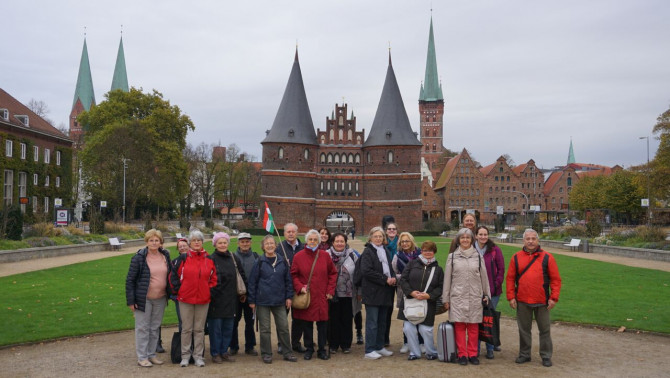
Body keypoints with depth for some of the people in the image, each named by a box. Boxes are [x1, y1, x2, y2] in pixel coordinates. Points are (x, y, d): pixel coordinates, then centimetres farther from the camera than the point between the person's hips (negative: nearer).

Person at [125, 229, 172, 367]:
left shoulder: (165, 256, 5)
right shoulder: (139, 258, -10)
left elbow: (170, 274, 16)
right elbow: (130, 280, -8)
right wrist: (130, 300, -12)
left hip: (160, 299, 5)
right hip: (143, 299, -5)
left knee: (155, 328, 14)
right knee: (142, 328, 3)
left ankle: (152, 355, 25)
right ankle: (142, 357, 12)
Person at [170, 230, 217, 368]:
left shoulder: (209, 260, 5)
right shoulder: (183, 259, -2)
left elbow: (213, 278, 12)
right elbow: (173, 276, 4)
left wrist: (209, 290, 1)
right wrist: (178, 289, -1)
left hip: (203, 299, 1)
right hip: (185, 299, -1)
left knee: (199, 329, 8)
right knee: (186, 328, 6)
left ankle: (198, 356, 15)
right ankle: (185, 355, 16)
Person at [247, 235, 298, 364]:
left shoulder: (283, 261, 3)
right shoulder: (259, 262, -4)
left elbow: (288, 280, 10)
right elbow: (252, 282, -2)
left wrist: (289, 296, 4)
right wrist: (251, 300, -3)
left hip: (279, 301, 2)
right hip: (263, 301, -2)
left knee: (283, 327, 5)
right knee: (265, 329, 5)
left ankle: (287, 353, 17)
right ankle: (266, 354, 17)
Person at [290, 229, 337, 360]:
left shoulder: (325, 255, 4)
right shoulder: (298, 256, 0)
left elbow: (333, 273, 10)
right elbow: (293, 275, 4)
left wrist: (330, 290, 2)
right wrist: (300, 287, -11)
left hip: (322, 297, 1)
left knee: (322, 324, 4)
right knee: (306, 324, 5)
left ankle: (322, 350, 17)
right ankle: (308, 349, 20)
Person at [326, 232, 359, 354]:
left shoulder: (352, 255, 3)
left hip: (348, 294, 1)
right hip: (333, 294, -1)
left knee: (347, 320, 7)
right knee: (333, 320, 6)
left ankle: (346, 344, 19)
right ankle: (333, 345, 17)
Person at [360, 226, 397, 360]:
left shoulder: (386, 251, 15)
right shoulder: (367, 252, -7)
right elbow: (366, 271, -17)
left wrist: (393, 278, 0)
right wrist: (385, 279, -17)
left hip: (385, 292, 7)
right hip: (372, 292, -7)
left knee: (382, 322, 13)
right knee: (372, 323, -4)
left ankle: (379, 347, 23)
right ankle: (369, 350, 1)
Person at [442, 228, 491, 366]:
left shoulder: (478, 257, 9)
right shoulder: (452, 257, 6)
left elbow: (484, 277, 13)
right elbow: (447, 279, 7)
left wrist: (486, 295, 13)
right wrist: (446, 298, 5)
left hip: (475, 297, 1)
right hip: (457, 297, -1)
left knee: (473, 327, 3)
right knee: (459, 326, -1)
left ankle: (472, 354, 13)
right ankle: (462, 354, 8)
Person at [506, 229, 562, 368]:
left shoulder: (547, 257, -1)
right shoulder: (516, 257, 3)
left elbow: (555, 279, -1)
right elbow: (510, 278, 4)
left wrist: (554, 297, -7)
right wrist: (511, 297, -2)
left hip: (542, 302, -1)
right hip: (522, 301, 1)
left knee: (545, 330, 7)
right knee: (524, 329, 11)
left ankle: (546, 356, 19)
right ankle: (524, 354, 24)